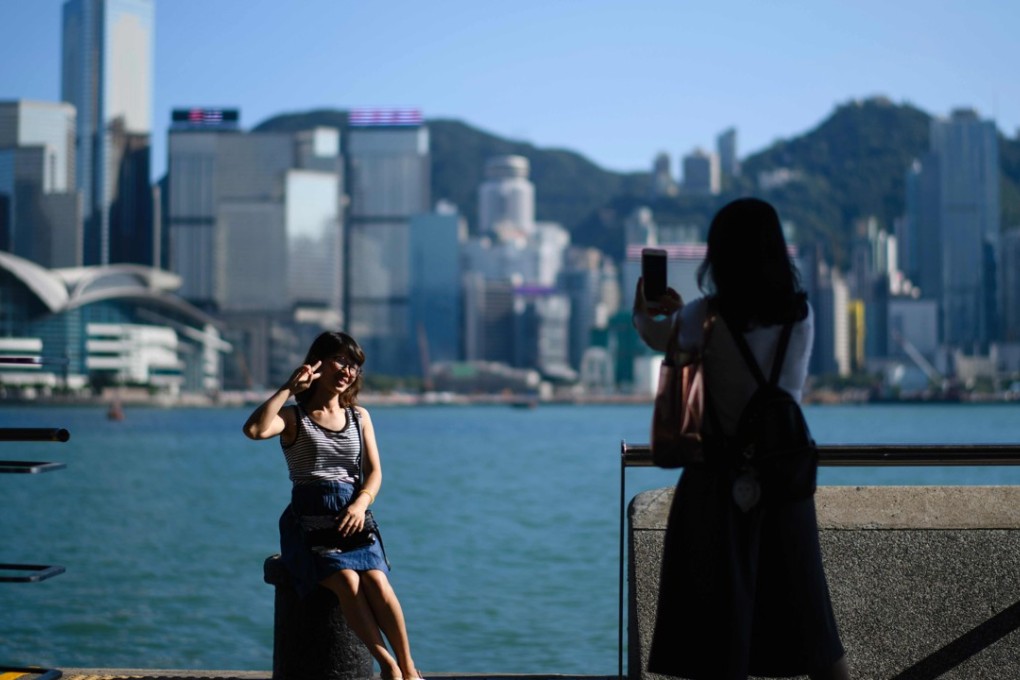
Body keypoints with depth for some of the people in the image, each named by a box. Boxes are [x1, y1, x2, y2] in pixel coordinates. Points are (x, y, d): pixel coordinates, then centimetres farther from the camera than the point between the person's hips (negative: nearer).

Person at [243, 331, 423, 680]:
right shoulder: (293, 417, 5)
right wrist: (288, 388, -11)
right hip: (310, 521, -3)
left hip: (354, 519, 3)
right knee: (347, 582, -30)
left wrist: (361, 503, -11)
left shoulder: (359, 417, 18)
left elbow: (374, 472, 10)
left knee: (377, 582, -26)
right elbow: (254, 430, -18)